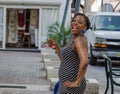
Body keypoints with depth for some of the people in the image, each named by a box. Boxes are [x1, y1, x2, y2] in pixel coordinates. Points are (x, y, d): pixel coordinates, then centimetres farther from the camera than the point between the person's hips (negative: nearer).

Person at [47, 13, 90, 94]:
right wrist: (56, 47, 9)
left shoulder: (79, 40, -17)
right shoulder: (75, 40, 13)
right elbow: (65, 61, 20)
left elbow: (85, 62, -33)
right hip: (68, 85, 10)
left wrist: (77, 83, -23)